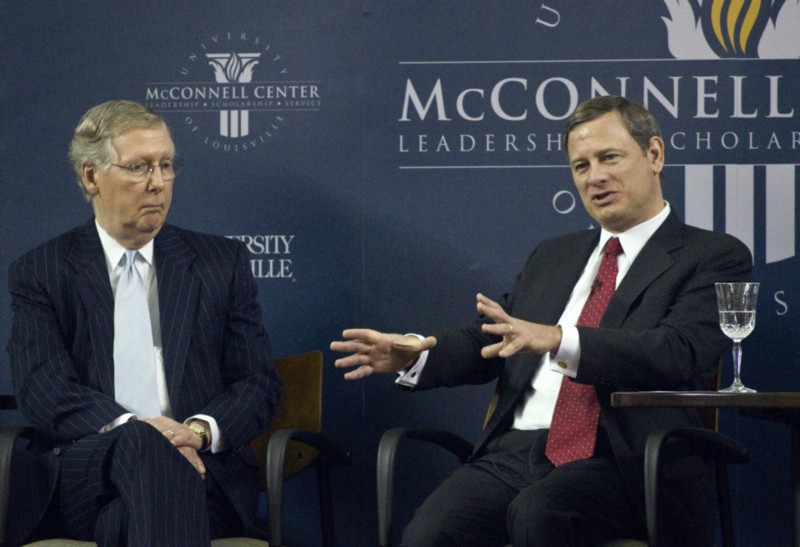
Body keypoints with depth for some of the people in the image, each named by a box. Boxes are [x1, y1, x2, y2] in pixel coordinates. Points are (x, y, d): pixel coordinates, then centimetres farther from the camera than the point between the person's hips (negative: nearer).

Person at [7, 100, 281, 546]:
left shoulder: (222, 262, 18)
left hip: (200, 462, 0)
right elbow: (41, 388, -2)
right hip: (81, 472, 0)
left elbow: (260, 385, 12)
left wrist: (199, 430, -12)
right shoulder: (38, 274, 13)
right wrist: (129, 427, -22)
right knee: (140, 442, -38)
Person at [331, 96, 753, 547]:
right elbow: (489, 341, 25)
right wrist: (414, 354, 3)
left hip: (619, 462, -5)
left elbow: (679, 352, -12)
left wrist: (558, 340, -25)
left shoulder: (715, 257, 6)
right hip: (514, 451, 5)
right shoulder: (553, 256, 27)